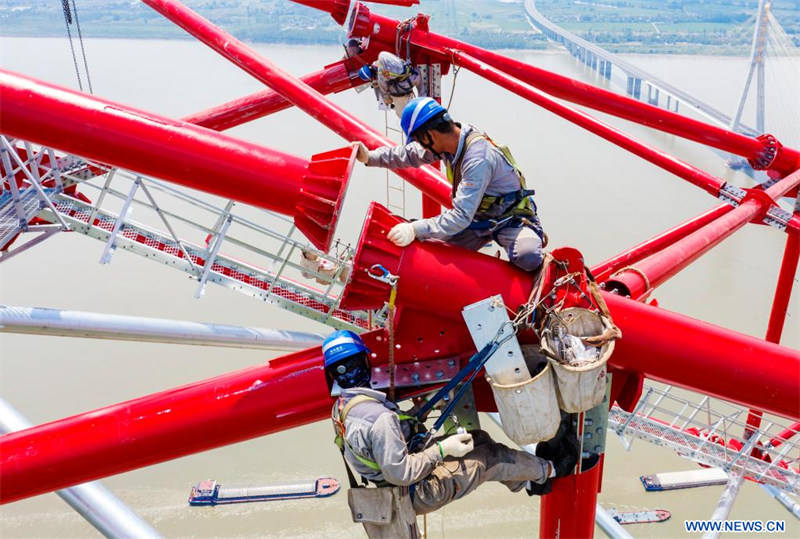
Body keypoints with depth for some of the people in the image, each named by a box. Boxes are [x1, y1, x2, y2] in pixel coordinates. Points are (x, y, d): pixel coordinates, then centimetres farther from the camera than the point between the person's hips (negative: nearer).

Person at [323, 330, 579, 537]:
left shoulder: (341, 408, -5)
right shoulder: (377, 416, -36)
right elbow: (399, 473, -33)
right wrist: (442, 449, -24)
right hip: (417, 493, -9)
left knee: (479, 439, 14)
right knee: (491, 457, 4)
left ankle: (527, 482, 35)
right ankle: (547, 470, 31)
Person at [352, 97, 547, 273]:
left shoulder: (478, 159, -35)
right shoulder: (452, 138, -10)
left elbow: (461, 217, -38)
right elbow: (411, 154, 8)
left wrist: (415, 230, -40)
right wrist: (370, 157, 1)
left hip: (510, 220, -7)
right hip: (478, 217, 7)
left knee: (528, 259, -33)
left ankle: (534, 237, 3)